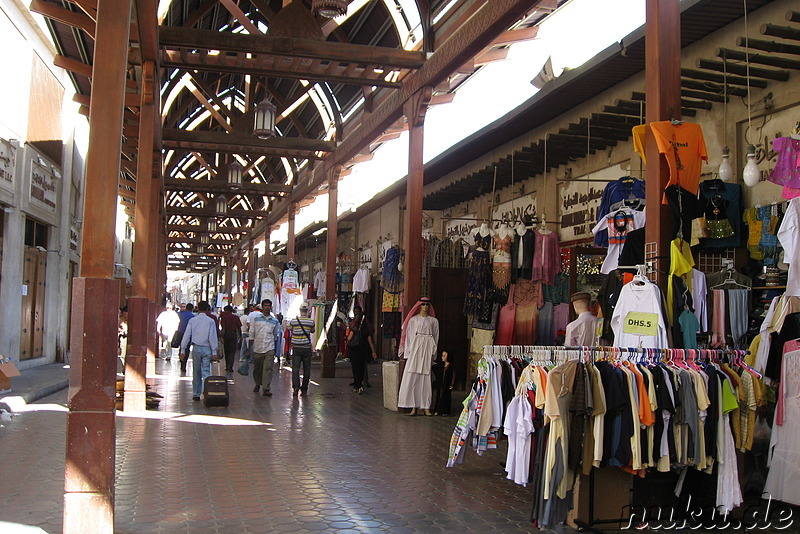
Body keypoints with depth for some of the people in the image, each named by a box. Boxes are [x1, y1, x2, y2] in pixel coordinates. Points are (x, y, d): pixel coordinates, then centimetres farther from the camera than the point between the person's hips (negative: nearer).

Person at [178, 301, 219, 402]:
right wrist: (214, 352, -4)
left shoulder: (192, 320, 3)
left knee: (196, 373, 12)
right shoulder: (210, 321, -4)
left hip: (196, 348, 2)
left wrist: (183, 350, 6)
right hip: (206, 349, -2)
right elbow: (213, 337, -6)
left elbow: (187, 335, 2)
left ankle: (196, 394, 18)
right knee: (206, 372, -1)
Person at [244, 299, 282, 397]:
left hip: (269, 348, 0)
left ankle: (266, 389, -9)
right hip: (257, 348, 0)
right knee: (257, 368, 12)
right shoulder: (255, 318, 2)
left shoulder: (275, 321, 7)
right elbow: (251, 333, 4)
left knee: (268, 368, -9)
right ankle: (258, 384, 34)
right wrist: (250, 348, 2)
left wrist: (276, 349, 18)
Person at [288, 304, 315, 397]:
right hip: (307, 348, 0)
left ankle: (296, 387, -17)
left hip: (296, 348, 0)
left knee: (295, 368, -1)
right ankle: (304, 389, 10)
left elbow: (288, 327, 15)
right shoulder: (311, 321, -4)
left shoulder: (293, 321, -2)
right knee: (306, 369, 7)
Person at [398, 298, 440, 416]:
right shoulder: (413, 320, 9)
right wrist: (408, 352, 0)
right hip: (415, 348, 0)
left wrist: (433, 352, 8)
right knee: (412, 377, -8)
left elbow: (436, 337, 14)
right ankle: (414, 406, -6)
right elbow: (408, 336, 7)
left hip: (427, 349, 1)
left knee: (425, 378, -2)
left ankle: (425, 407, 0)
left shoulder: (433, 321, 11)